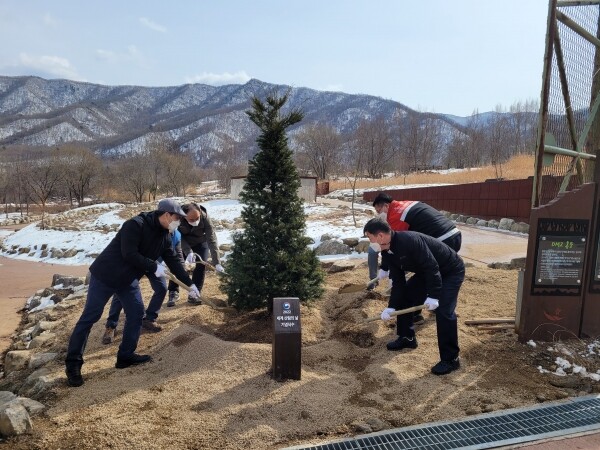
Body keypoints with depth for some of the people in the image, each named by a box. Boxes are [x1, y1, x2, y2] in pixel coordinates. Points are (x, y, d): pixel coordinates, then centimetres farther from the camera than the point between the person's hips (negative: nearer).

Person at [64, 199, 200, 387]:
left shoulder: (164, 236, 1)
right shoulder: (136, 225, -25)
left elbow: (173, 261, 6)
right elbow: (129, 254, -30)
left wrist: (190, 284, 5)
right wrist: (154, 267, -23)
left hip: (128, 279, 8)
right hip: (105, 275, -8)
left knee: (136, 314, 5)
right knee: (90, 317, -1)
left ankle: (126, 356, 18)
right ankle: (73, 363, 9)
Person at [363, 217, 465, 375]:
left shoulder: (409, 240, -35)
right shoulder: (387, 253, -6)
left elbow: (431, 266, -34)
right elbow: (398, 282, -3)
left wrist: (433, 296, -35)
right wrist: (391, 307, -9)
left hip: (451, 271, -9)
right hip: (427, 272, 9)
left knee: (443, 311, -20)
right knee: (403, 296, 7)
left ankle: (450, 359, -6)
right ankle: (407, 337, 24)